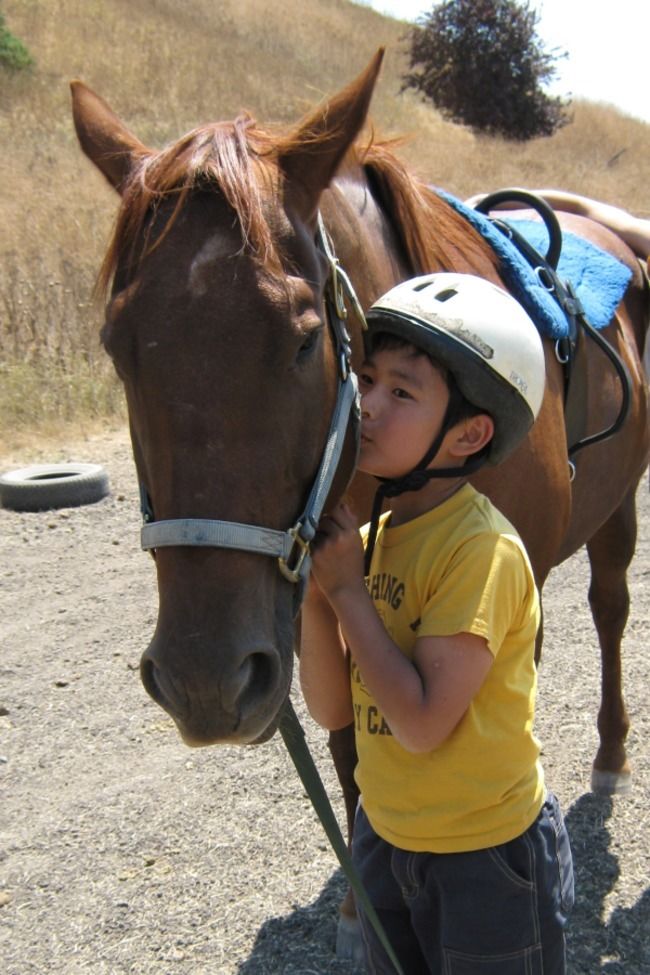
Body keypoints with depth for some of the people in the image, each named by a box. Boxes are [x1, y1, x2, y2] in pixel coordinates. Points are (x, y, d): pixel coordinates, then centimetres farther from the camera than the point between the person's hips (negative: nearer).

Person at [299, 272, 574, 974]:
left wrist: (346, 588, -23)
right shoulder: (369, 536, -2)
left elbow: (421, 723, -29)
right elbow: (333, 710, -3)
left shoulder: (481, 548, -24)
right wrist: (313, 594, -17)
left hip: (486, 855, -7)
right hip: (384, 832, 7)